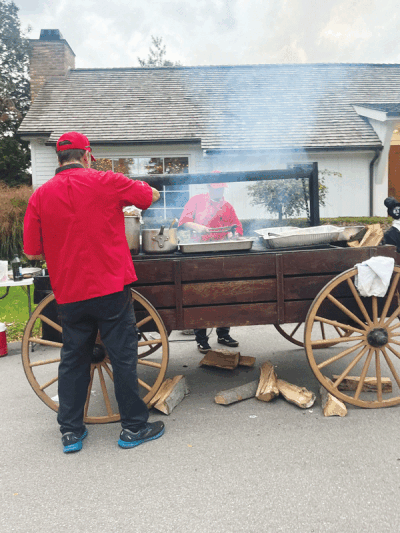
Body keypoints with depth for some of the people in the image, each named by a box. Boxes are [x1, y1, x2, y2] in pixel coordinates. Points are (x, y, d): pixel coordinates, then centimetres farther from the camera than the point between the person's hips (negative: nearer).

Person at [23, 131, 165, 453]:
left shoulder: (40, 196, 2)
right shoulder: (107, 182, -5)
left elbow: (32, 252, 4)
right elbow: (152, 196, 9)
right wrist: (143, 190, 30)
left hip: (69, 294, 3)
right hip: (112, 289, -3)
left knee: (73, 360, 16)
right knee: (124, 357, 7)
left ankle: (71, 432, 26)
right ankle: (134, 428, 20)